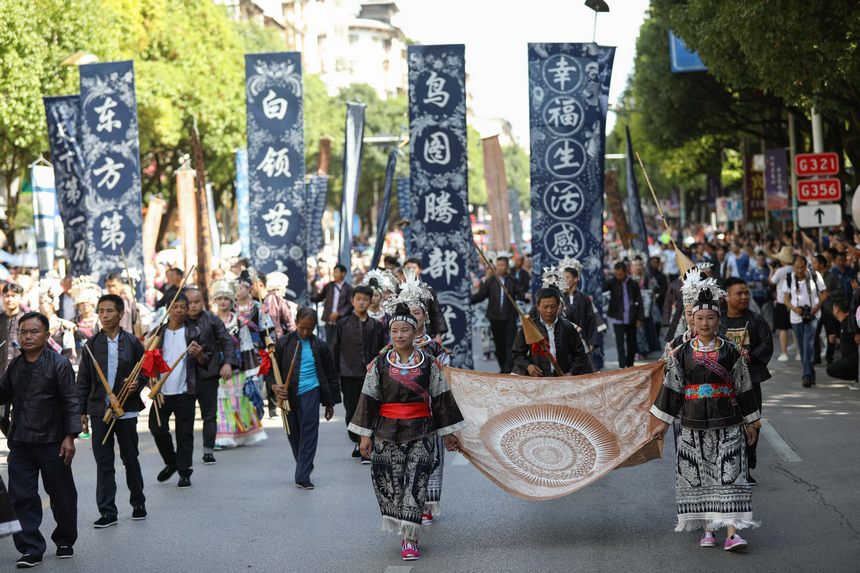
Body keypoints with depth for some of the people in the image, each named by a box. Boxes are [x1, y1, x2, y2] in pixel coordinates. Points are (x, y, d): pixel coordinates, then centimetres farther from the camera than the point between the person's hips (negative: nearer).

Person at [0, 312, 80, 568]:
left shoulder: (59, 364, -9)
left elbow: (71, 401, -10)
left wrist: (70, 436, -15)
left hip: (52, 442, -4)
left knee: (62, 495, 10)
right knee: (22, 498, 0)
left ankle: (65, 541, 29)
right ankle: (31, 549, 6)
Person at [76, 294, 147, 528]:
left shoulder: (132, 342, -1)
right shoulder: (92, 344, 2)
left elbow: (144, 372, 6)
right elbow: (83, 380, 5)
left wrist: (137, 384, -16)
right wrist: (82, 411, 1)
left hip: (126, 410, -1)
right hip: (99, 410, 1)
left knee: (130, 458, 11)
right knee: (103, 462, 3)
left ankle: (138, 503, 29)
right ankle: (107, 512, 7)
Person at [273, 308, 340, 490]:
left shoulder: (319, 346, 0)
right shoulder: (284, 343, 1)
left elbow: (331, 375, 7)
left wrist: (330, 402, 8)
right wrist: (275, 385, -14)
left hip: (310, 393, -2)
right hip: (288, 394, 2)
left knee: (308, 434, -6)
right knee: (293, 434, 11)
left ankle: (303, 477, -5)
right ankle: (304, 466, 32)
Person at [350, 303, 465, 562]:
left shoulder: (429, 364, 1)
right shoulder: (379, 364, 2)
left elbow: (441, 398, 5)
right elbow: (369, 400, 2)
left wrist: (448, 433, 5)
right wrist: (365, 435, -1)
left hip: (420, 433, -1)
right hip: (387, 432, 1)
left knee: (415, 484, -7)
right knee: (391, 483, 2)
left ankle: (409, 539, -7)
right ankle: (407, 535, 17)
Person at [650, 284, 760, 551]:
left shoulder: (730, 352, 0)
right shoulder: (683, 354, 2)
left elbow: (743, 388, 5)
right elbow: (672, 388, 4)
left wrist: (750, 422, 7)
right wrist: (662, 422, 3)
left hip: (727, 424, -1)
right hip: (693, 425, 1)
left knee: (729, 475, -8)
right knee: (698, 476, 3)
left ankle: (732, 531, -11)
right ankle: (708, 530, 14)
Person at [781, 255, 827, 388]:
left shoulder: (815, 276, -4)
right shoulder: (789, 279, 1)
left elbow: (824, 293, 3)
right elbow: (786, 299, 5)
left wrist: (817, 306, -13)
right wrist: (794, 308, -14)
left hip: (812, 316, -3)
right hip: (796, 317, 3)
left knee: (808, 345, -16)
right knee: (802, 347, 8)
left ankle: (807, 376, -18)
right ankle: (811, 375, 20)